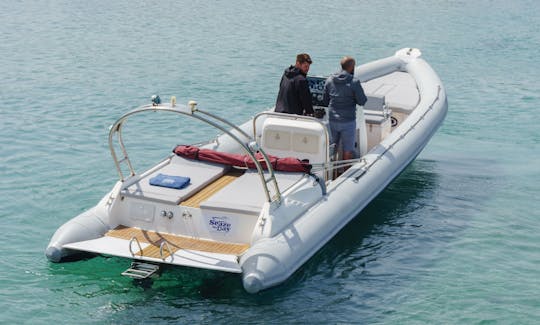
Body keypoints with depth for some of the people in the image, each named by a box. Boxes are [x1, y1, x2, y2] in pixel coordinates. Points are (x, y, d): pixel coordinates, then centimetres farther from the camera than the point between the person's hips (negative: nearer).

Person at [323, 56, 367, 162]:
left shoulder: (329, 80, -1)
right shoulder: (354, 82, -15)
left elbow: (325, 101, 6)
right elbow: (362, 101, -11)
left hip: (332, 120, 5)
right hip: (348, 121, -5)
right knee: (348, 150, 7)